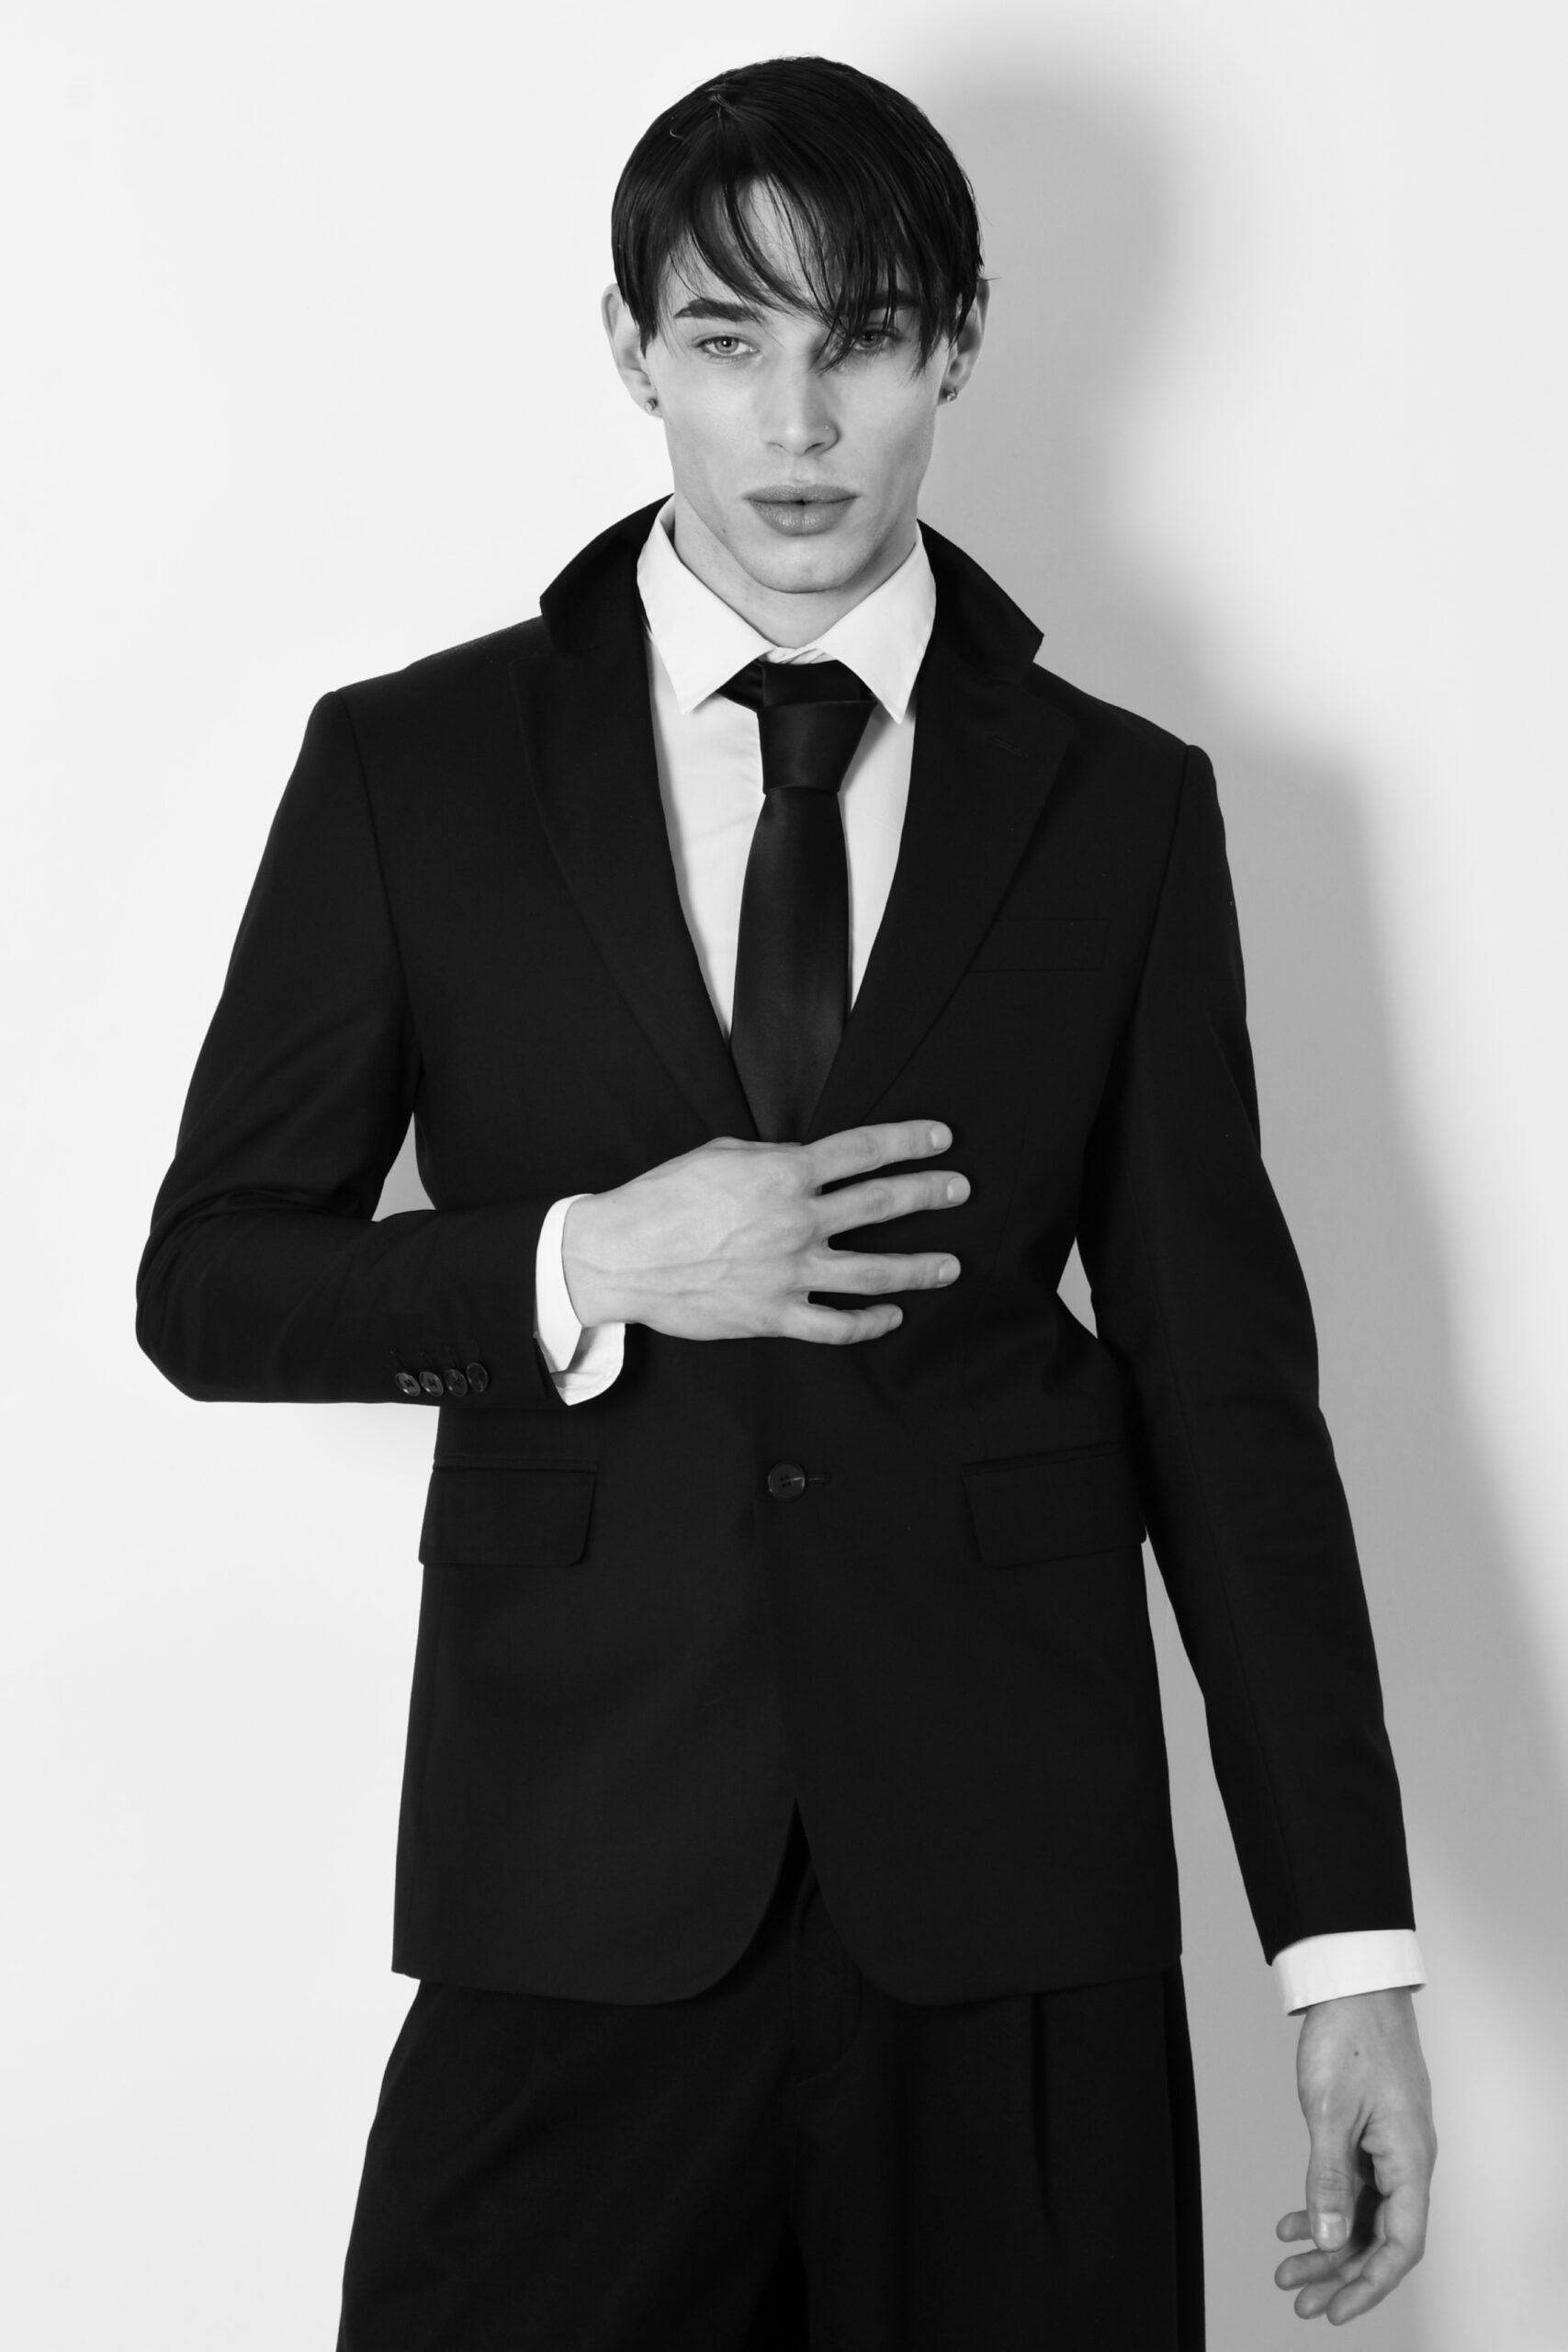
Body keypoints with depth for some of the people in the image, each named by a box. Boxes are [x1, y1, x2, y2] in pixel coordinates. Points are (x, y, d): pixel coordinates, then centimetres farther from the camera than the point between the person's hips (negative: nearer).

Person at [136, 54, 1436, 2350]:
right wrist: (587, 1269, -12)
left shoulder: (1121, 807, 5)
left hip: (1013, 1890, 1)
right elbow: (208, 1285, 6)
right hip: (579, 1881, 0)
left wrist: (1347, 1948, 0)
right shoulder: (412, 767, 3)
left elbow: (1225, 1377, 4)